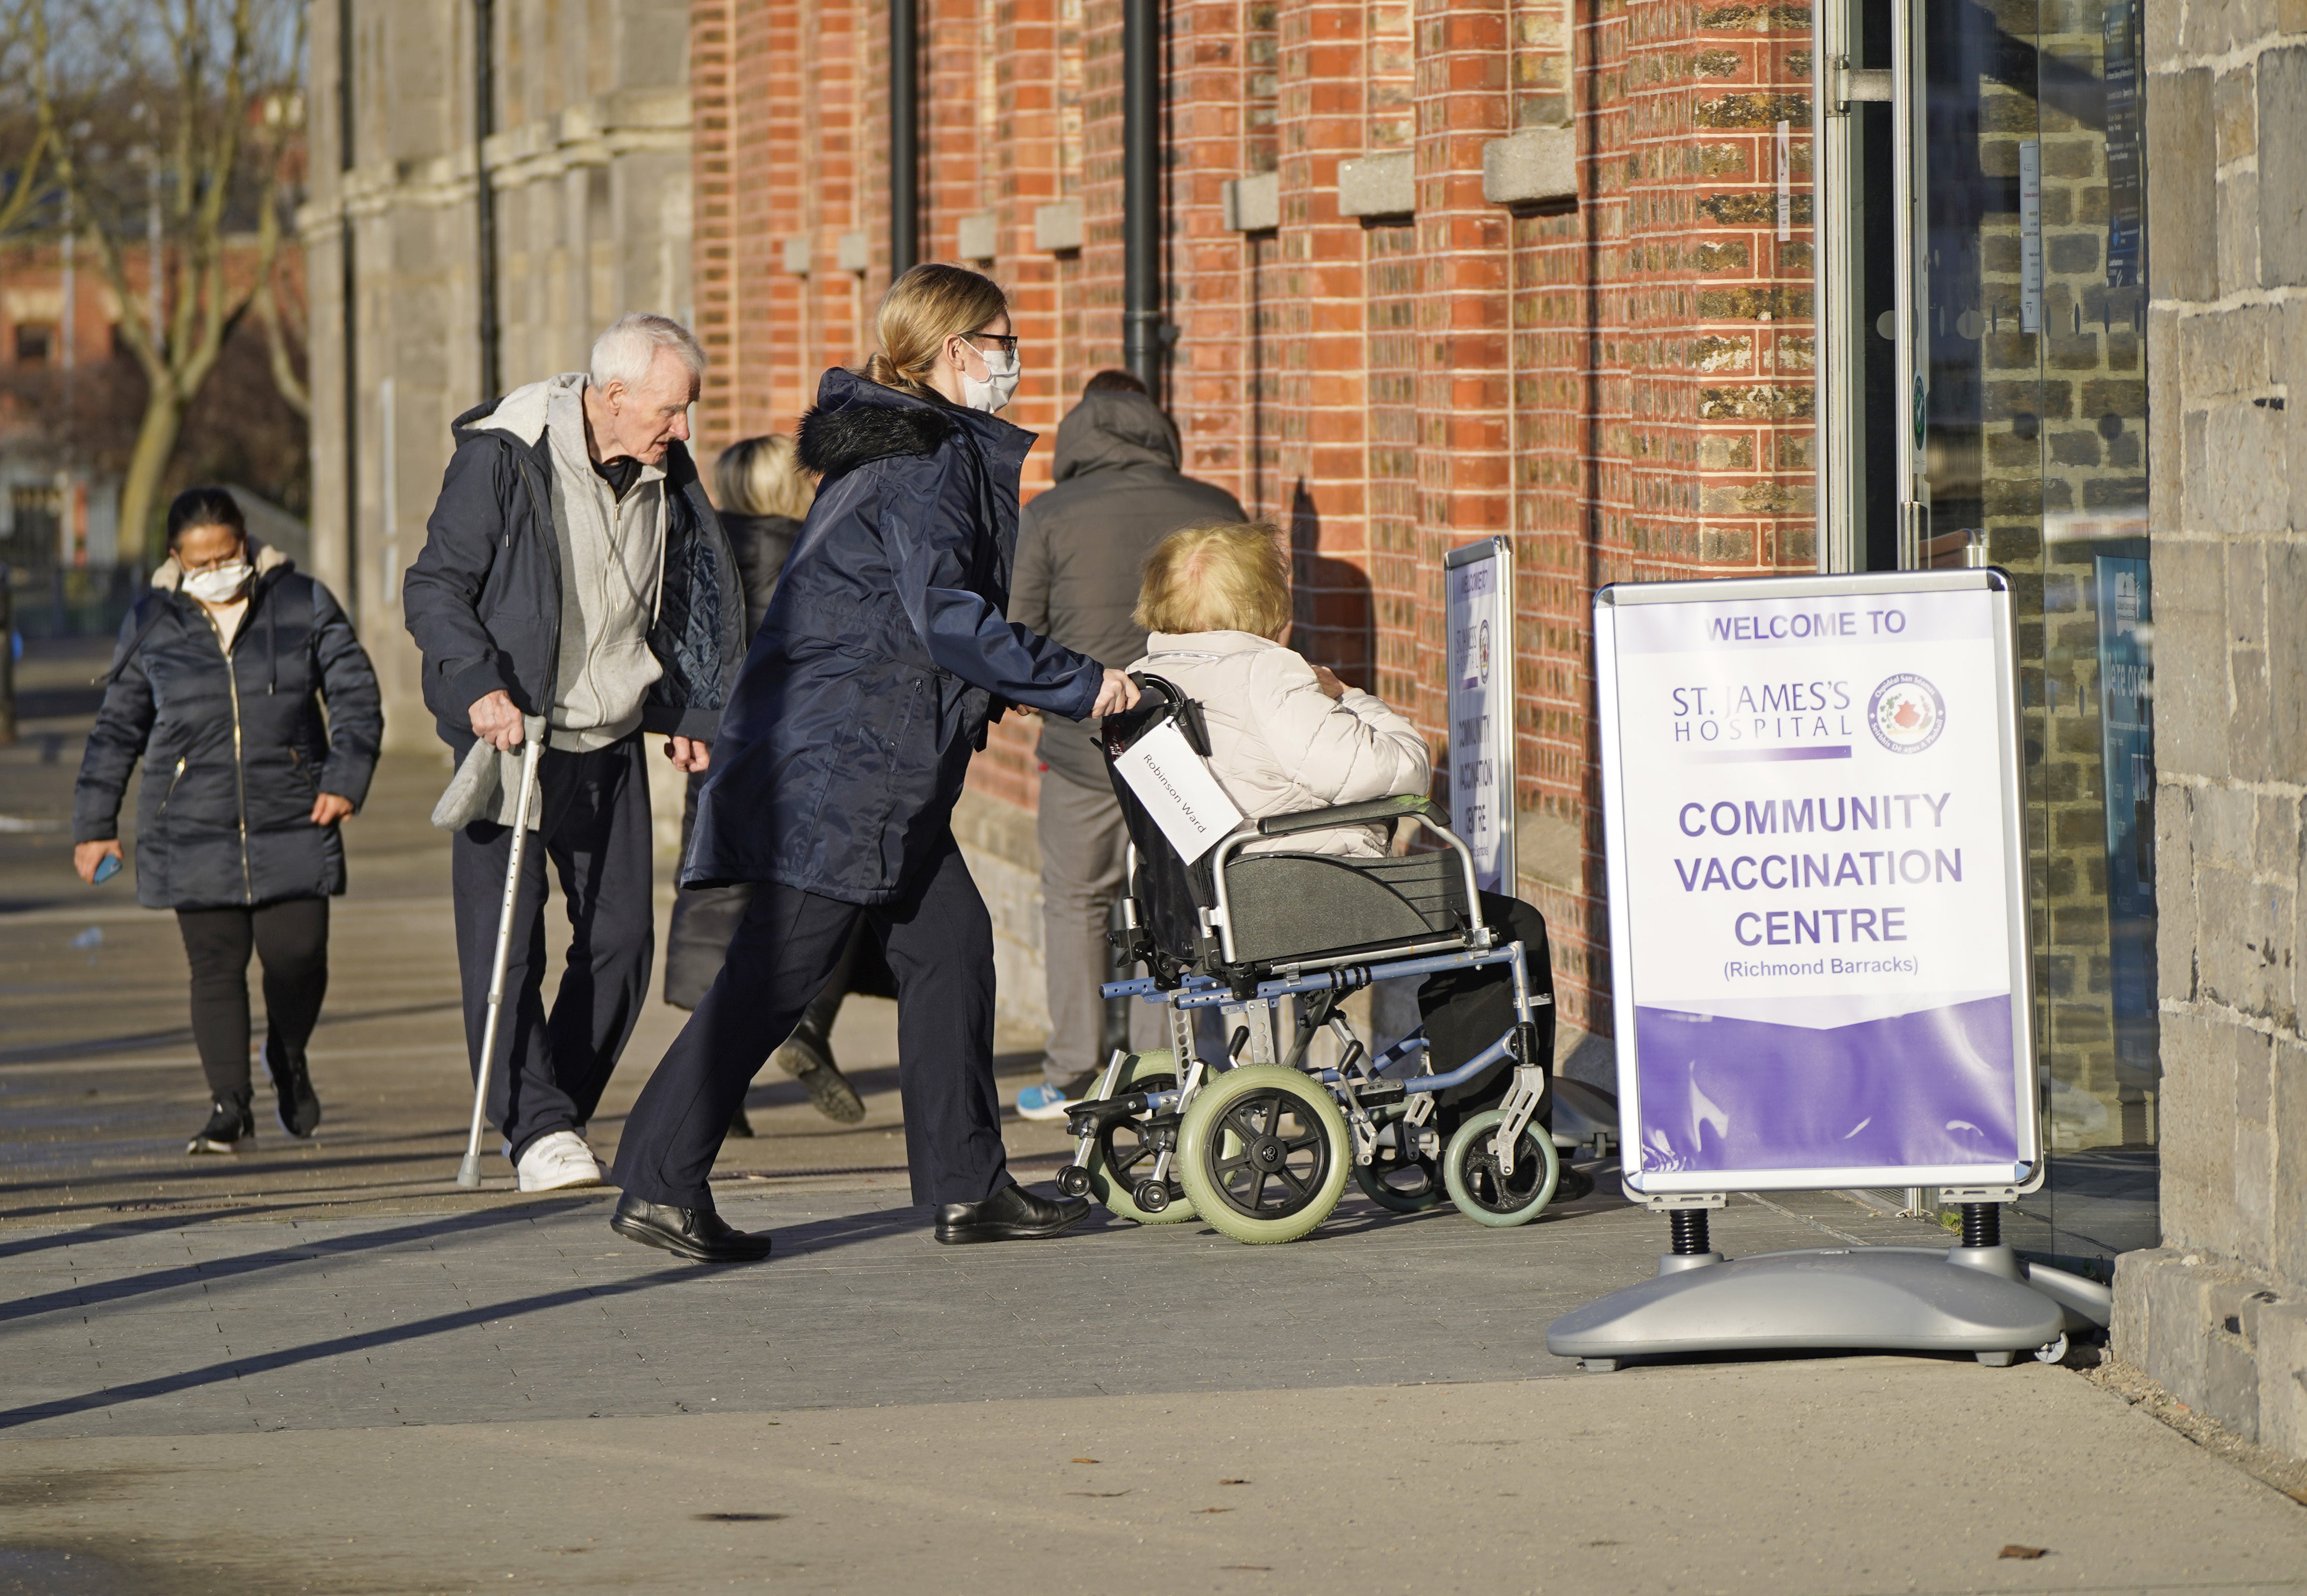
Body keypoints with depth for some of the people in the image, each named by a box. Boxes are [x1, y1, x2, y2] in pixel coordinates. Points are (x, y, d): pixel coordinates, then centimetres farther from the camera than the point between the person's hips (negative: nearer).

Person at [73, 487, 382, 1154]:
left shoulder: (304, 605, 4)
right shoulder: (151, 624, 6)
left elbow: (356, 697, 6)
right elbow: (117, 729, 13)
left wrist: (345, 777, -8)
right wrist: (95, 823, 11)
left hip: (291, 823, 0)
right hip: (193, 831, 1)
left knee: (297, 955, -4)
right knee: (217, 967, -3)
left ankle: (288, 1058, 26)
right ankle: (230, 1107, 5)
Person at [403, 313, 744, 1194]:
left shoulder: (664, 476, 4)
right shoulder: (502, 458, -15)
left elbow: (681, 603, 19)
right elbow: (433, 587, -12)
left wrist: (687, 713, 16)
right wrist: (478, 685, -24)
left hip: (612, 743, 6)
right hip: (513, 733, -6)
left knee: (621, 940, 4)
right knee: (503, 945, -10)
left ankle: (561, 1114, 17)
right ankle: (537, 1129, -7)